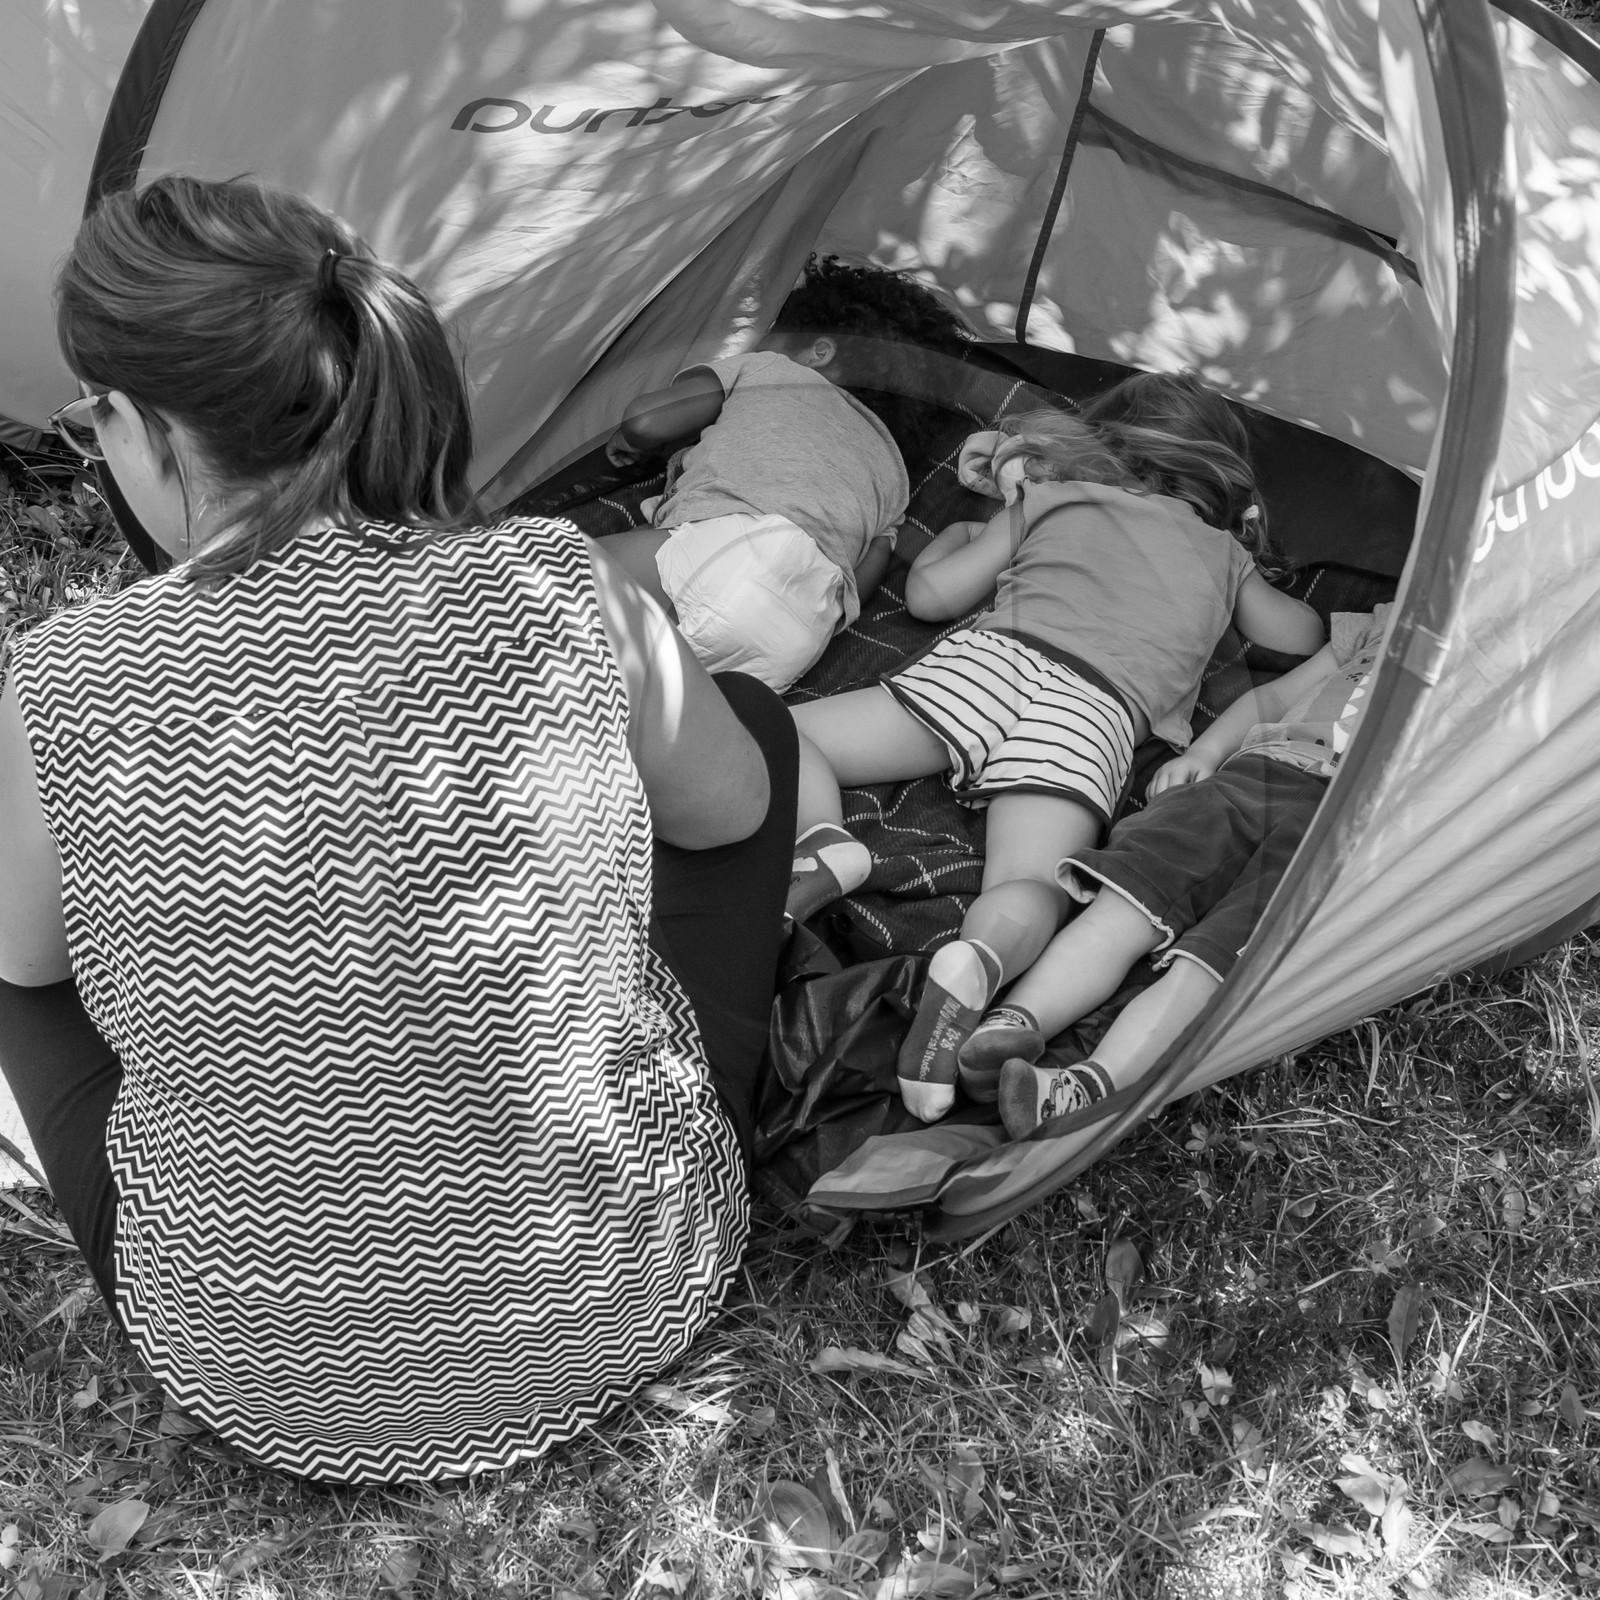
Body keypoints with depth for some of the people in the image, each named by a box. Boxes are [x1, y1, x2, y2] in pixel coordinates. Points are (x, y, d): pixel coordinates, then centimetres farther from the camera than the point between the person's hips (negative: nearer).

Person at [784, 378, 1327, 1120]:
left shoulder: (1049, 498, 27)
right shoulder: (1223, 552, 29)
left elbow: (927, 594, 24)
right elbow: (1303, 637, 37)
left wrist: (964, 535, 47)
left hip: (987, 661, 0)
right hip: (1098, 713, 1)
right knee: (1029, 893, -18)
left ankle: (823, 844, -25)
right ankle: (975, 967, -54)